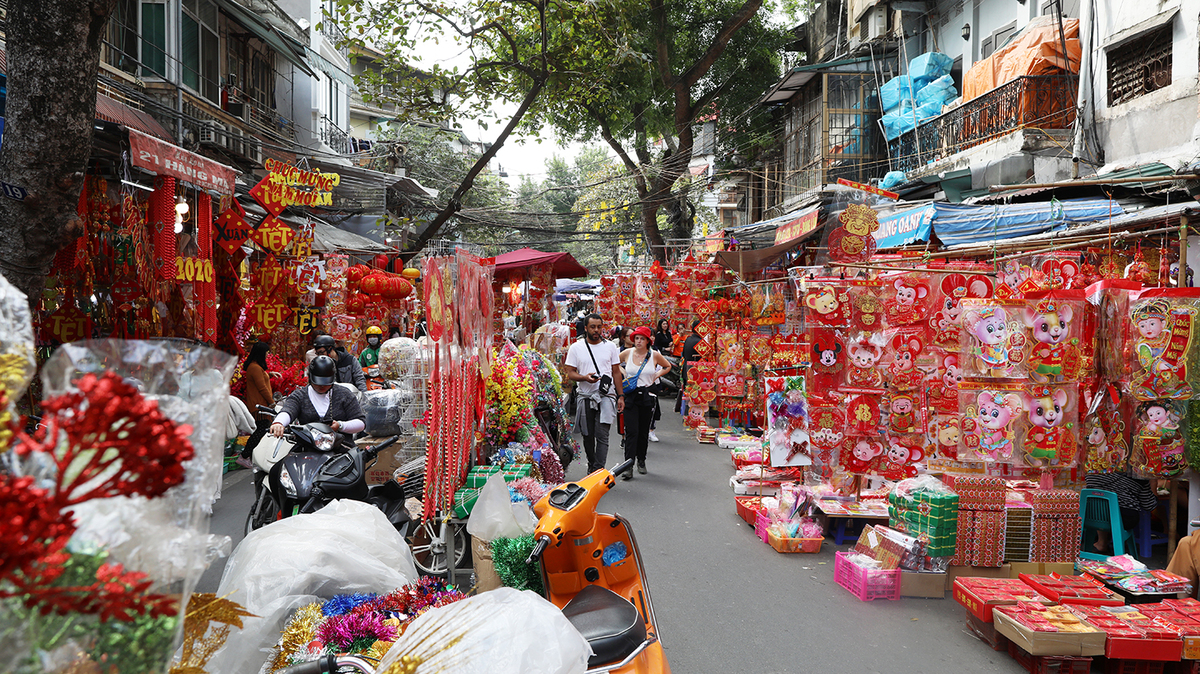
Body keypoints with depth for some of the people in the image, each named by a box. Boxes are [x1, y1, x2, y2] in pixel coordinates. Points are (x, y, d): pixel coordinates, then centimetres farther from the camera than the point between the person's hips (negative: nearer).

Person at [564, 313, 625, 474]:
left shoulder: (610, 346, 8)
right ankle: (591, 465, 28)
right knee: (588, 435, 10)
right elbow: (570, 373, 2)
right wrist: (585, 377, -18)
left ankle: (599, 471, -13)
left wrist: (620, 396, 6)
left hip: (606, 395, -1)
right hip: (585, 396, 1)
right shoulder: (576, 348, 4)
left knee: (602, 435, -11)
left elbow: (616, 373, 11)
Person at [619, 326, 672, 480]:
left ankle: (641, 461, 28)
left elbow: (668, 366, 17)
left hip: (647, 396, 1)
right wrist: (623, 372, 2)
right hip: (630, 396, -1)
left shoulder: (655, 355, 0)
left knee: (644, 431, 10)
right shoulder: (627, 353, 0)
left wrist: (657, 375, 3)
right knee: (631, 431, -9)